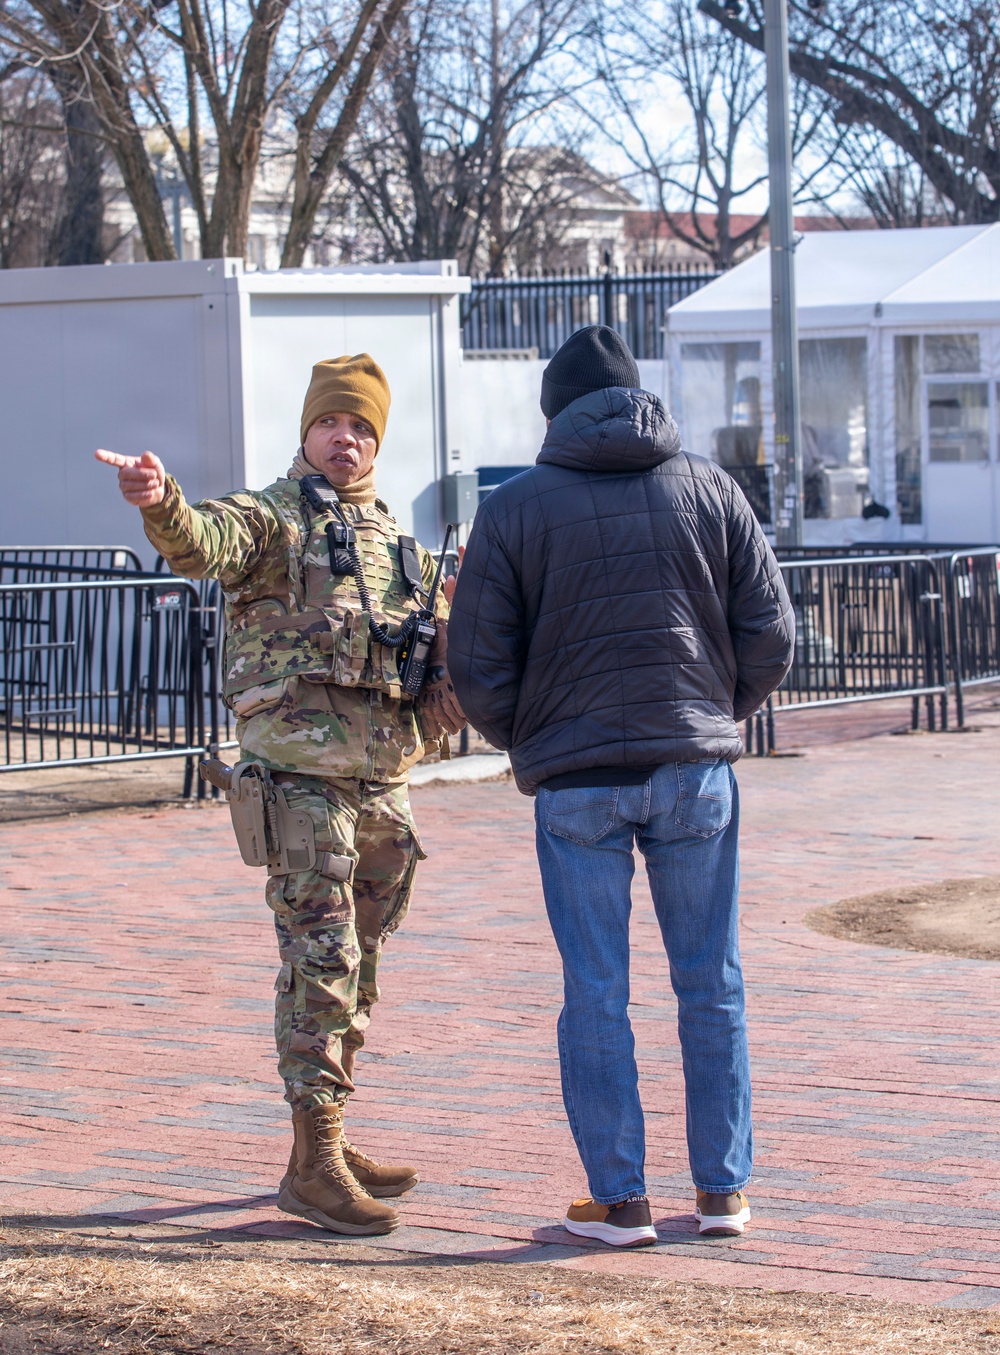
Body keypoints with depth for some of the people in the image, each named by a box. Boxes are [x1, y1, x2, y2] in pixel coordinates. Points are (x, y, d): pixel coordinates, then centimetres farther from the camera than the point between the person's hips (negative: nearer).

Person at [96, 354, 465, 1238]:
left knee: (358, 965, 13)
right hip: (301, 769, -7)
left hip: (384, 779, 7)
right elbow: (202, 544, -24)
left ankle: (330, 1140, 23)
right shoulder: (270, 519, -3)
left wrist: (446, 683, 3)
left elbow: (442, 635, 26)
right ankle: (314, 1162, -9)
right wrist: (160, 502, -46)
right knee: (321, 959, -11)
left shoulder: (398, 543, 18)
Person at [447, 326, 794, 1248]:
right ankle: (722, 1189, 13)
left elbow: (477, 663, -2)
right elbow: (771, 633, 3)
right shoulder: (709, 488, 5)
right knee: (711, 984, 10)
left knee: (596, 993, 4)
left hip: (575, 780, -2)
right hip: (696, 770, 2)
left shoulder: (514, 509, 0)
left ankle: (619, 1199, 5)